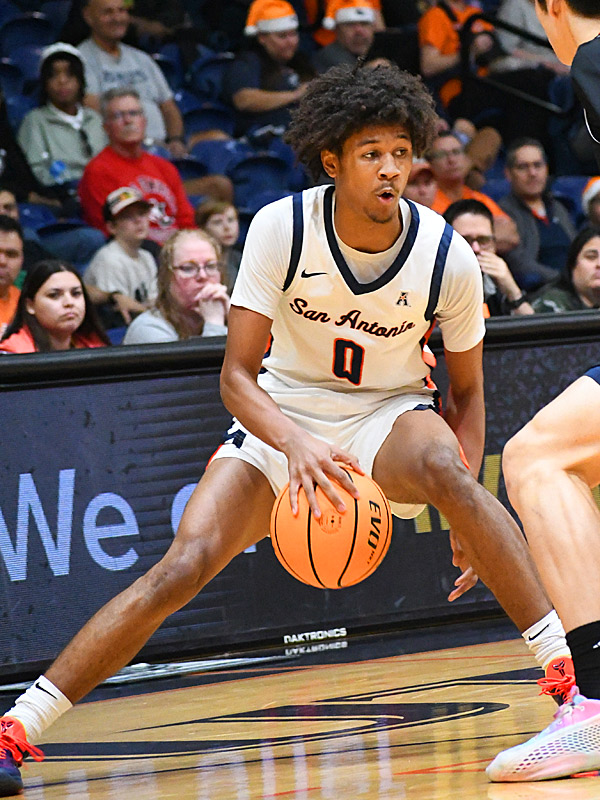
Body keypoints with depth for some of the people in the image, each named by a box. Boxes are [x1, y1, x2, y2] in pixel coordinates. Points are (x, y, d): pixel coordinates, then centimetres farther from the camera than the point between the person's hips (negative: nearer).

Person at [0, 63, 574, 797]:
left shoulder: (448, 257, -16)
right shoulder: (282, 228, -19)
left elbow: (466, 390, 0)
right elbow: (236, 375, -18)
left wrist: (467, 515, -12)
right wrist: (296, 443, -39)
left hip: (389, 415, 0)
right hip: (283, 415, 0)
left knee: (443, 467, -36)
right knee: (183, 566, -18)